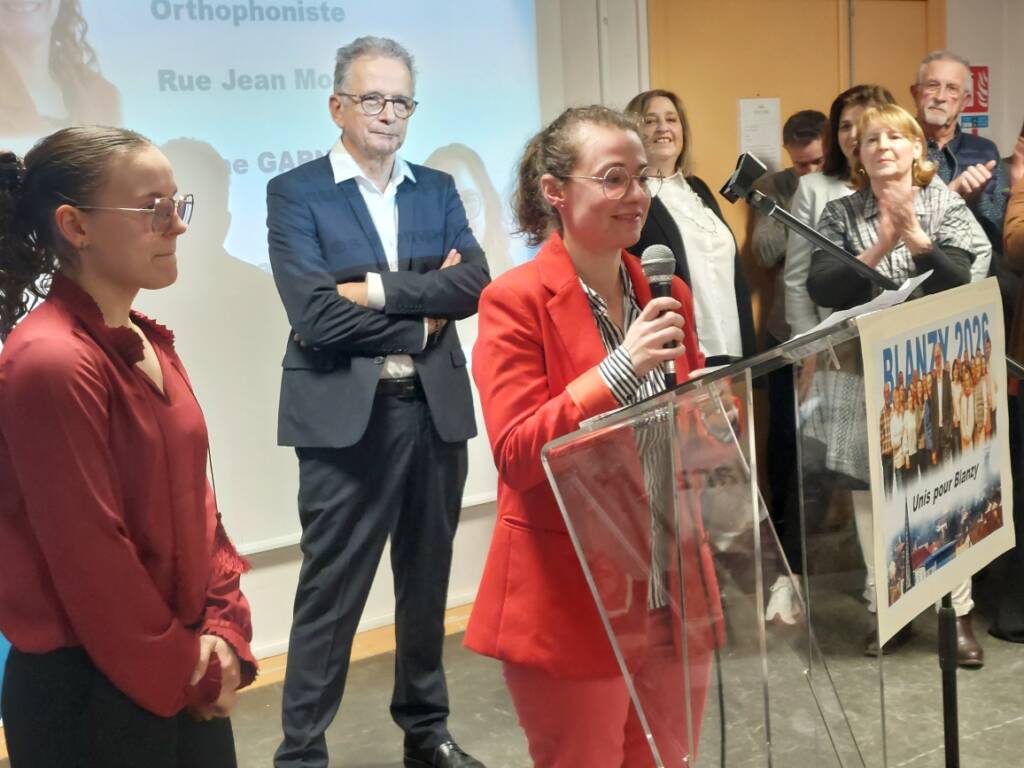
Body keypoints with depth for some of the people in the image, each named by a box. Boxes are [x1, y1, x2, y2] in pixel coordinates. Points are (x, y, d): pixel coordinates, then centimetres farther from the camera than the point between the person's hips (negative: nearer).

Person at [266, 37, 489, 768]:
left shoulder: (438, 190, 11)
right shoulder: (295, 193, -3)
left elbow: (476, 284, -5)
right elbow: (314, 312, -15)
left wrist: (380, 289, -15)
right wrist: (424, 315, -9)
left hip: (436, 409, 5)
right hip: (346, 416, -4)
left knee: (427, 579, 15)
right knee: (331, 591, 2)